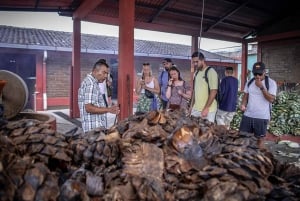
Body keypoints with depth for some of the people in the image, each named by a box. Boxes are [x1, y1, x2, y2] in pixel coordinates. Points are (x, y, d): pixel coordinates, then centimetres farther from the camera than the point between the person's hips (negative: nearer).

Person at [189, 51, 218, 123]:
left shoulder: (211, 72, -10)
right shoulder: (196, 73, 12)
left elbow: (213, 92, -16)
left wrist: (206, 108, -19)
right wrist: (191, 105, 14)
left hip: (208, 110, -7)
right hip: (195, 109, 7)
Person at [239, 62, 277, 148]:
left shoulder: (271, 83, -7)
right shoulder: (249, 82, 6)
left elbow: (271, 99, -15)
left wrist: (261, 87, -22)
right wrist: (243, 104, -9)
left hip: (262, 117, -4)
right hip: (247, 115, 4)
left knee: (260, 139, 8)